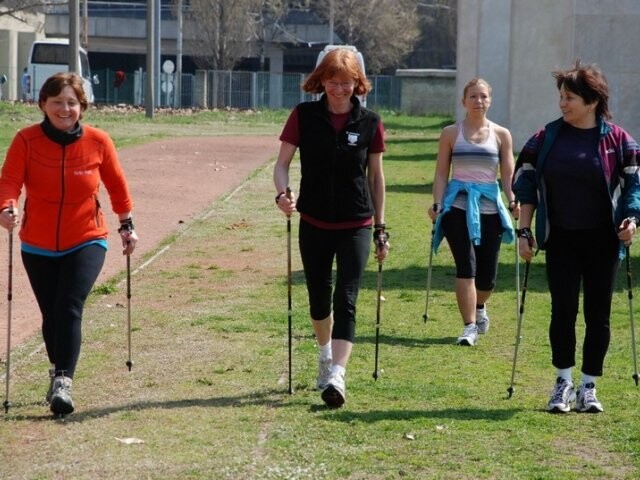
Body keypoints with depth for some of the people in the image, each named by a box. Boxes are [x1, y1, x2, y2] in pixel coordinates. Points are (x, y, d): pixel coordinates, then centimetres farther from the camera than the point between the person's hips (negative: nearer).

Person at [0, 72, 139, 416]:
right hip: (38, 246, 2)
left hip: (86, 241, -2)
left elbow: (116, 185, 6)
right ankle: (58, 371, 36)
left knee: (70, 308, -20)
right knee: (51, 315, 12)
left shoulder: (97, 142, -7)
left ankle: (62, 381, -22)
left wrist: (127, 225, 10)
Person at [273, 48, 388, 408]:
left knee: (346, 300, -11)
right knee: (318, 297, 15)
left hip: (356, 226, -1)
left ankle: (336, 375, -18)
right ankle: (326, 354, 41)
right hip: (314, 223, 2)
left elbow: (376, 177, 5)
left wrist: (381, 229, 7)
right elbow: (282, 163, -1)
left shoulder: (370, 123, -2)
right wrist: (283, 193, -22)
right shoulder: (304, 116, -3)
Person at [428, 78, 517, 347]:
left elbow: (508, 174, 6)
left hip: (489, 208, 2)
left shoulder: (501, 135, 7)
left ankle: (478, 307, 38)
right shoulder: (451, 133, 5)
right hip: (458, 207, -1)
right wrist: (437, 204, -8)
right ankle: (470, 327, -8)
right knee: (466, 266, -14)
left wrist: (513, 202, -10)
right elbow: (441, 173, 5)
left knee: (487, 274, 5)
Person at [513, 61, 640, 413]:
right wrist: (524, 231, 1)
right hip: (561, 239, 1)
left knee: (598, 314, 3)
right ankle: (563, 383, 10)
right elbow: (526, 184, 6)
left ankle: (588, 387, 14)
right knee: (563, 309, -2)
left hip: (601, 239, -1)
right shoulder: (546, 138, 2)